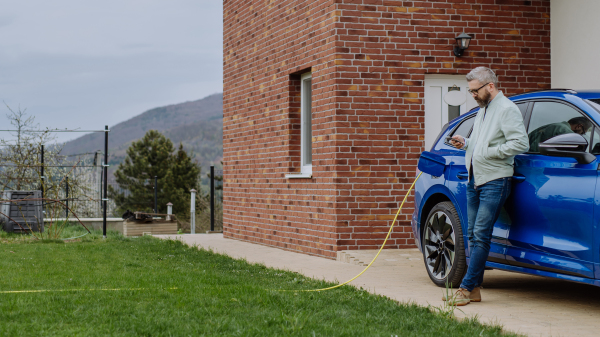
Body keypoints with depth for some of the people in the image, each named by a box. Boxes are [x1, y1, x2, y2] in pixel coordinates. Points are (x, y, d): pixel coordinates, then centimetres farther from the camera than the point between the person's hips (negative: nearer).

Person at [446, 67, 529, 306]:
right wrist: (465, 143, 12)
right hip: (474, 180, 9)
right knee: (473, 235, 7)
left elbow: (520, 143, -18)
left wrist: (489, 152, -17)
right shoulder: (482, 110, 22)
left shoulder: (507, 109, -9)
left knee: (481, 235, -10)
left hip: (494, 181, -9)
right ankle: (474, 289, 11)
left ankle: (466, 287, -9)